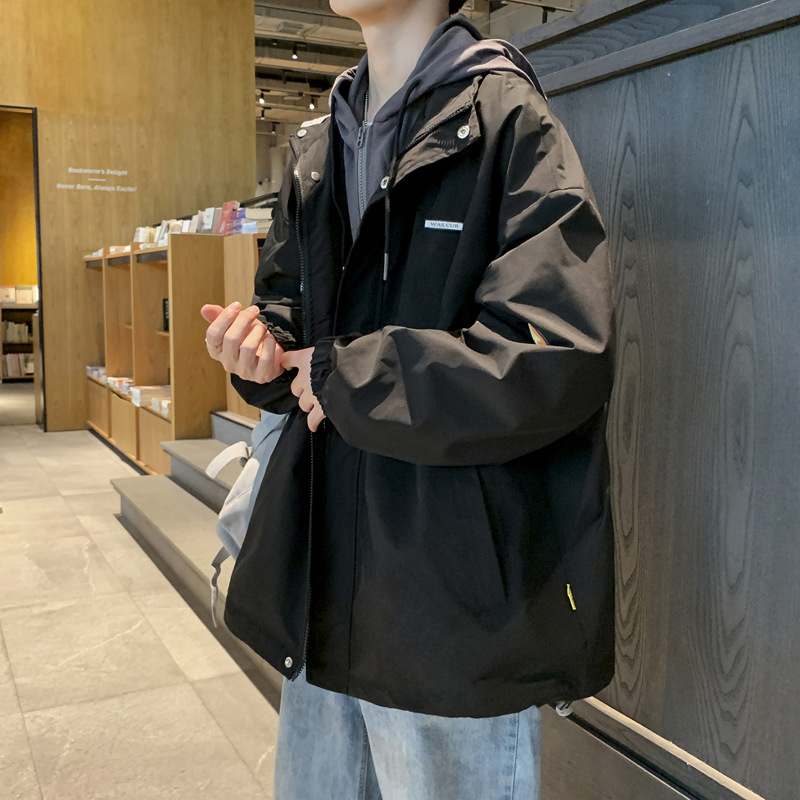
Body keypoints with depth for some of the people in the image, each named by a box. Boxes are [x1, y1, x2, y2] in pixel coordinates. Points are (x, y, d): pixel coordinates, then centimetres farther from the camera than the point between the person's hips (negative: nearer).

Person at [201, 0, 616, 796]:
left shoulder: (506, 120, -10)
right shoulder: (319, 145, 12)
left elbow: (557, 361, -22)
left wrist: (344, 377, -15)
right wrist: (266, 349, -4)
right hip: (324, 587, 7)